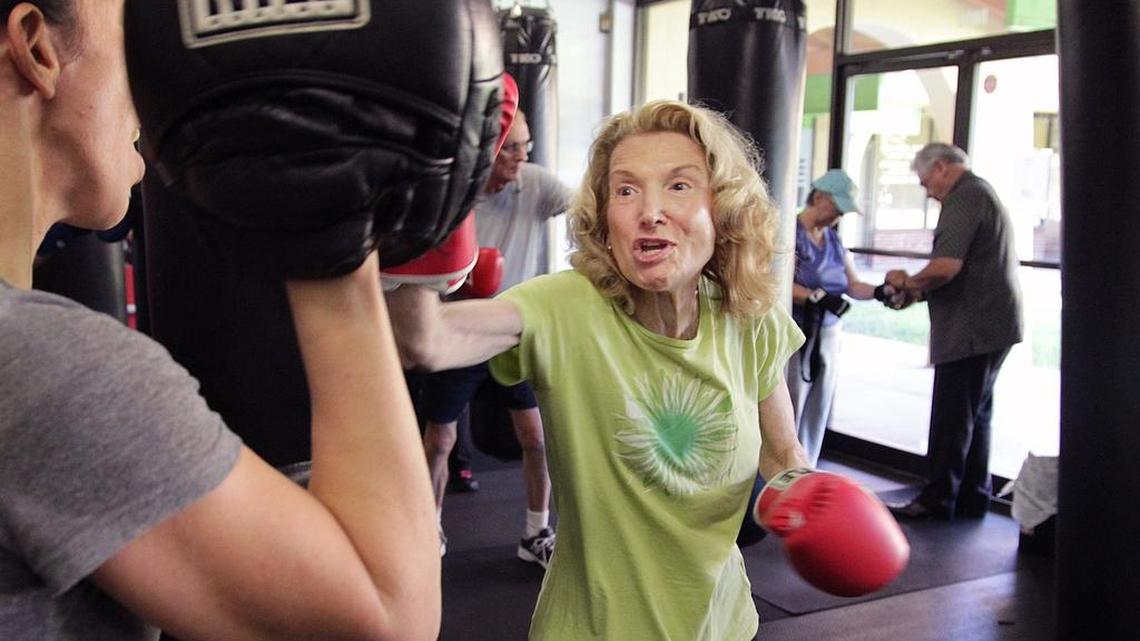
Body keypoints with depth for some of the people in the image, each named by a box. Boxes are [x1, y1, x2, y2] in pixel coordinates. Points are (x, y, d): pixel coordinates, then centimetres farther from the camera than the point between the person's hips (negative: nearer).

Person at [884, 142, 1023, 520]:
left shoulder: (964, 198, -13)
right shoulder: (983, 194, 20)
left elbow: (947, 266, -25)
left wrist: (909, 282, -7)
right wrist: (919, 292, 13)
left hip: (972, 329, -10)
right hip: (992, 326, 10)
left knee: (952, 418, -3)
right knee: (976, 415, 16)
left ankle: (937, 500, 4)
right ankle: (973, 499, 23)